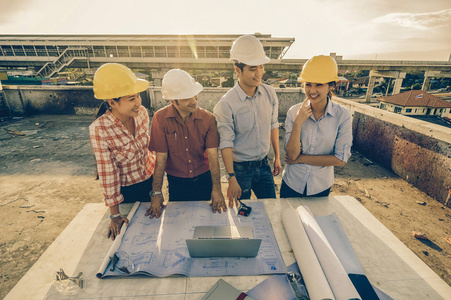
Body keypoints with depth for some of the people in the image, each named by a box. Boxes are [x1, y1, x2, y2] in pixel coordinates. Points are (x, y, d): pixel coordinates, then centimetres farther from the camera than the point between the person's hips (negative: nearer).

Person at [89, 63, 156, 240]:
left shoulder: (141, 113, -16)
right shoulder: (99, 129, -29)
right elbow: (107, 172, -23)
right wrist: (115, 215, -14)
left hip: (151, 178, 4)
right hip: (127, 189, -3)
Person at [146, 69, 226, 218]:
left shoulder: (208, 118, -13)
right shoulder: (160, 118, -16)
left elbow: (213, 155, -15)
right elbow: (161, 158, -13)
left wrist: (216, 189, -20)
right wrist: (156, 192, -13)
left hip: (204, 179, 1)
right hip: (176, 182, 0)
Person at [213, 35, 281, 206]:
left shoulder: (269, 94, -4)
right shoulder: (226, 104, -20)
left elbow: (273, 126, 7)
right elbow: (226, 144, -18)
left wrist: (277, 157, 12)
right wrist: (232, 179, -17)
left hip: (264, 165, 5)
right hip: (240, 168, -4)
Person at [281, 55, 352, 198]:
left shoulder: (342, 115, -15)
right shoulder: (294, 112, -13)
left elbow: (341, 159, -14)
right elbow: (292, 154, -16)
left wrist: (301, 158, -16)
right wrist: (298, 123, -27)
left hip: (321, 187, 0)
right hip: (292, 184, 0)